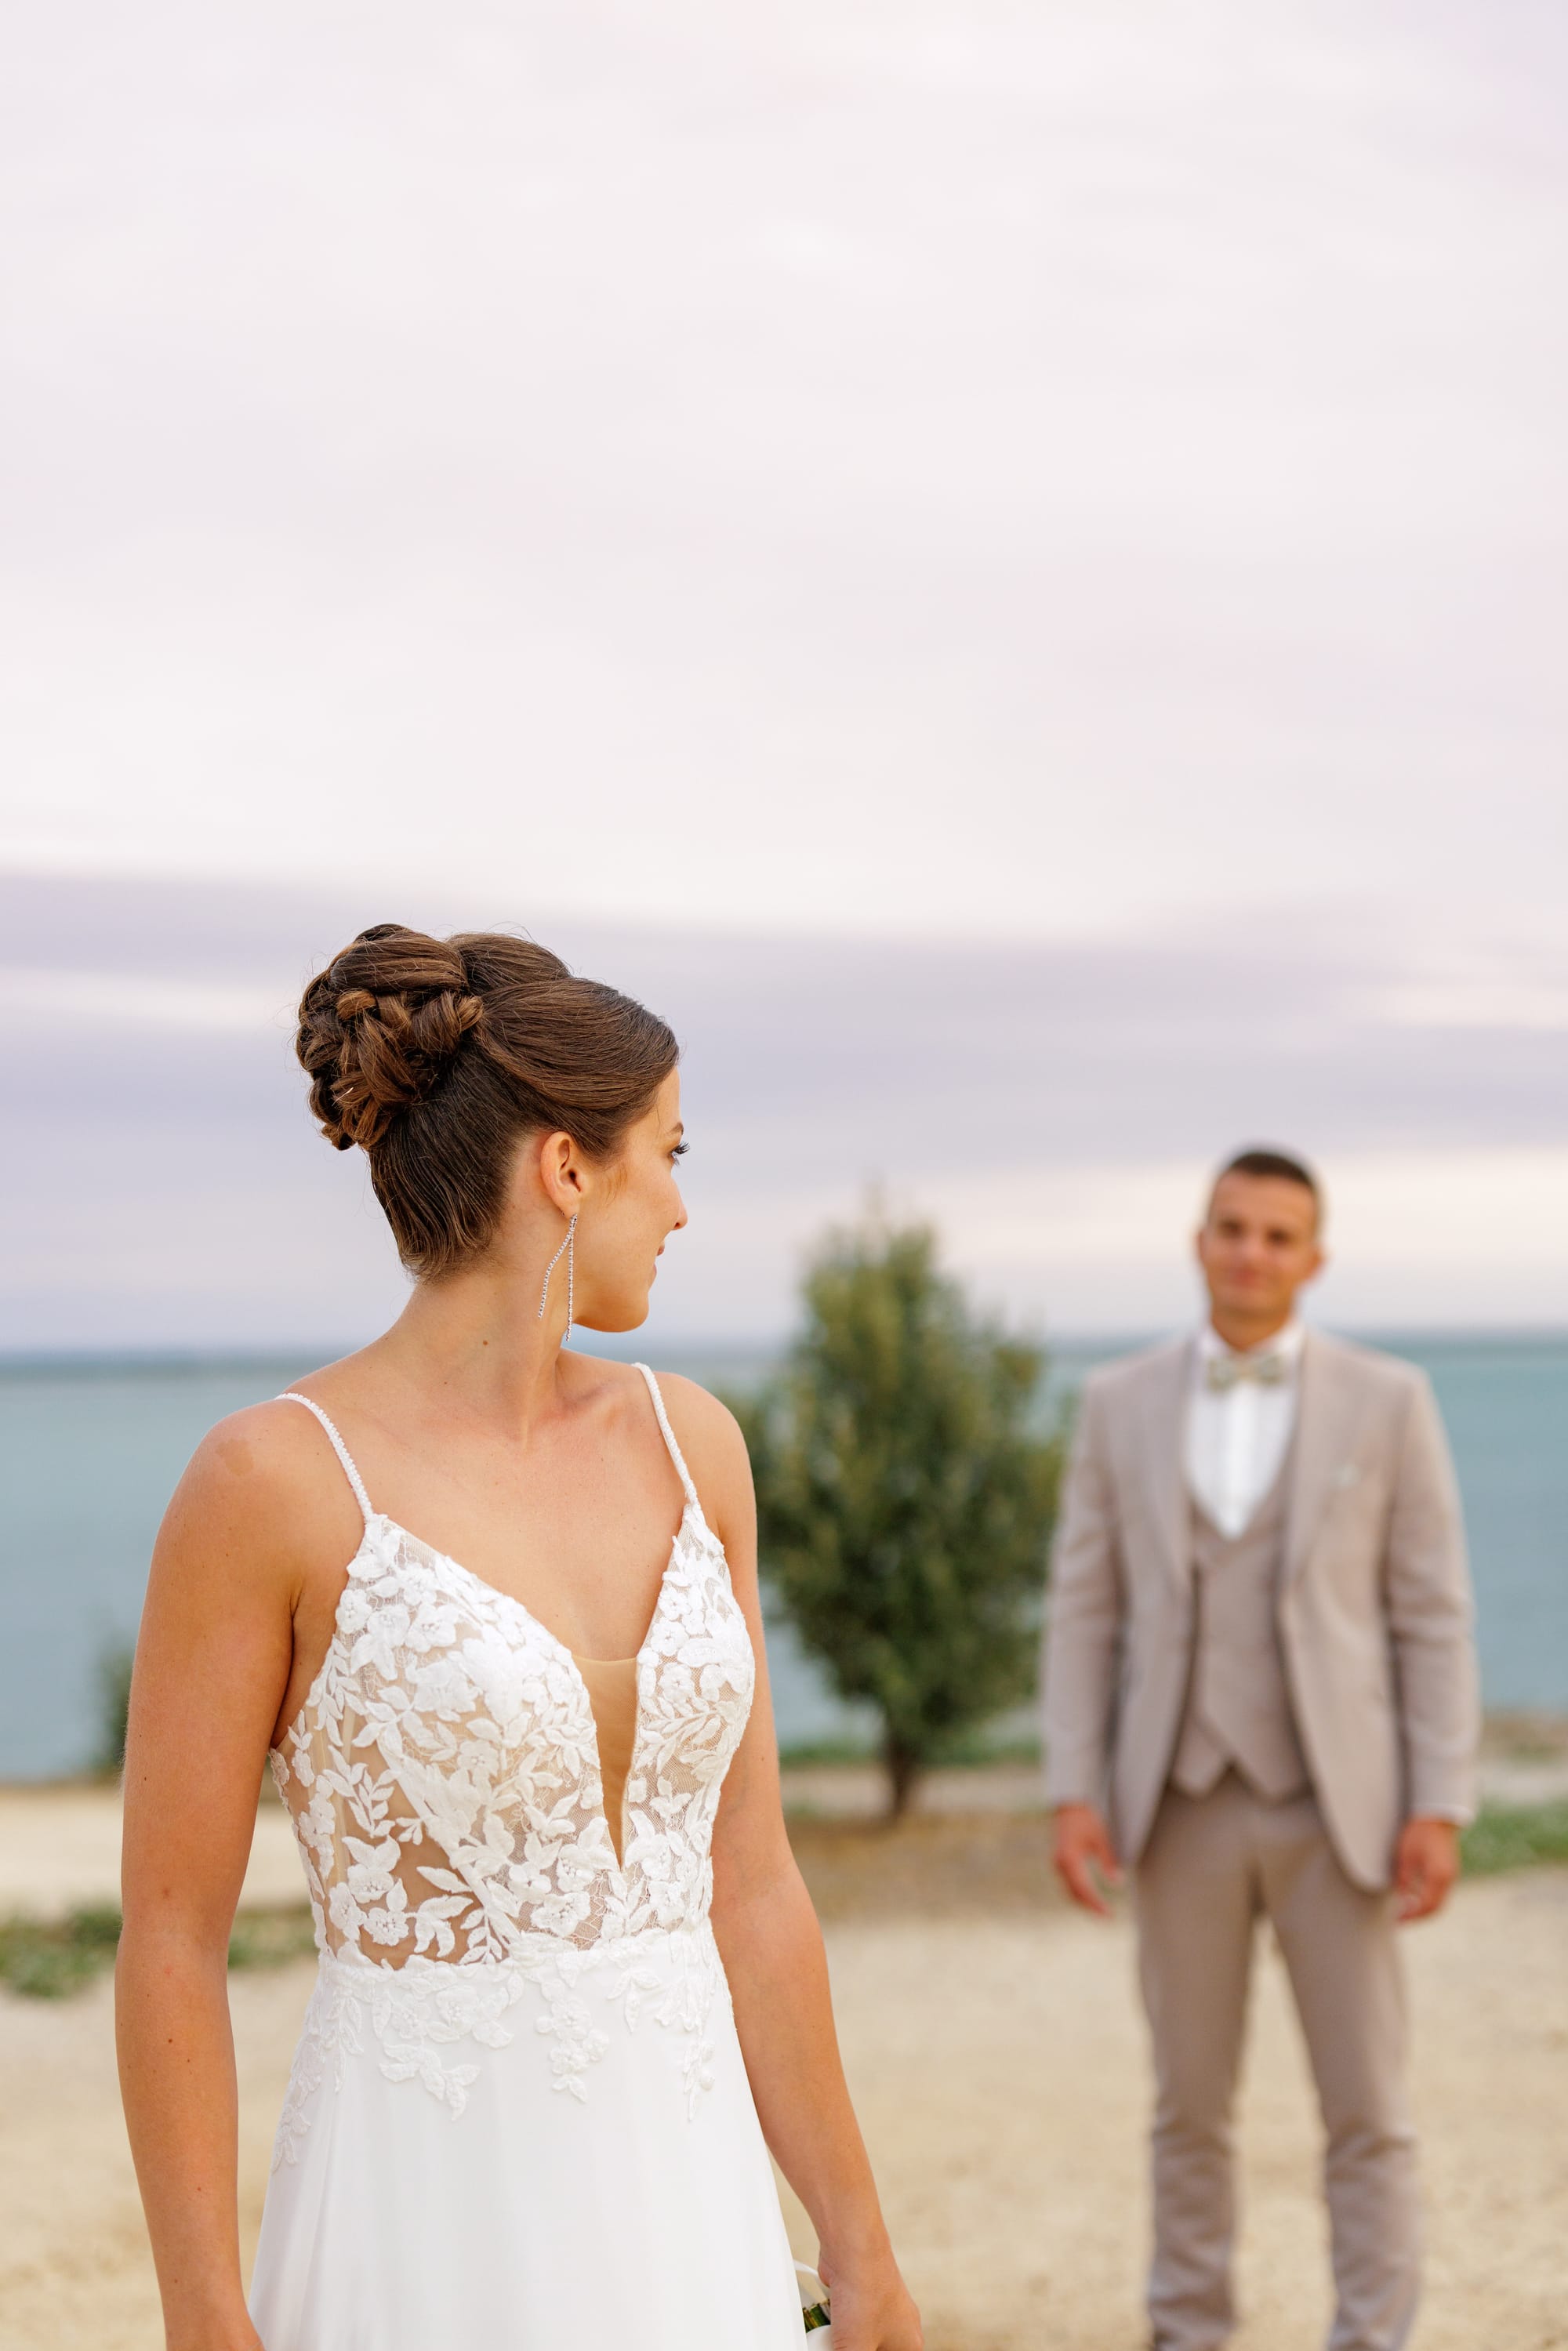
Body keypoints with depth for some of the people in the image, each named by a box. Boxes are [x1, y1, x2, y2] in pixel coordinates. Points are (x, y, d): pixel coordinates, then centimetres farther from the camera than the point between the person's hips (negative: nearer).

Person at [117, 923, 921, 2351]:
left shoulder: (688, 1445, 5)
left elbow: (748, 1881, 8)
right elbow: (171, 1934, -8)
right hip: (424, 2227, -5)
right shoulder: (271, 1481, -12)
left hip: (685, 2209, 6)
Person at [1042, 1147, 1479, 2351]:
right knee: (1191, 2103, 9)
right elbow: (1087, 1613, 5)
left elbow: (1434, 1617, -3)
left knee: (1368, 2109, 0)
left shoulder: (1387, 1401, -2)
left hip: (1334, 1805, -2)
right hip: (1186, 1805, 2)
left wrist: (1441, 1809, -9)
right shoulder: (1122, 1404, 4)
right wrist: (1076, 1792, -5)